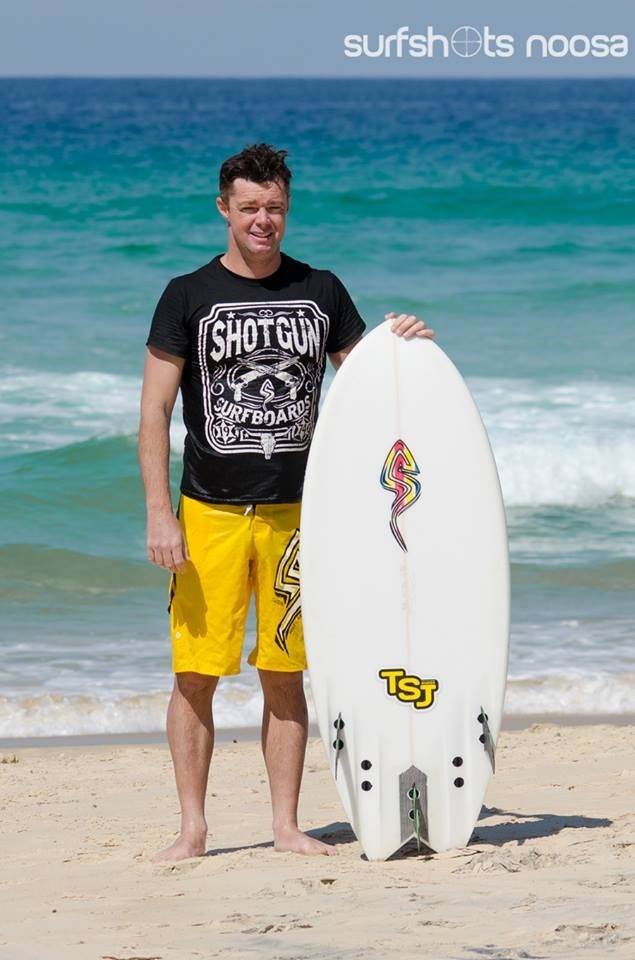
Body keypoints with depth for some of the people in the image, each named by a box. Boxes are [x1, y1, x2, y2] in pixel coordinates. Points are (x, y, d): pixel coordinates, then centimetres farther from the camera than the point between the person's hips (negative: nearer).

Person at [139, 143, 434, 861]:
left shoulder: (321, 292, 7)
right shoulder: (189, 297, -1)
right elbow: (155, 410, -3)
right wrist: (159, 514, -11)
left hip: (295, 509, 2)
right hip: (209, 512, -2)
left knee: (286, 674, 5)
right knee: (195, 673, -4)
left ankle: (286, 825, 11)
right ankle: (192, 828, 3)